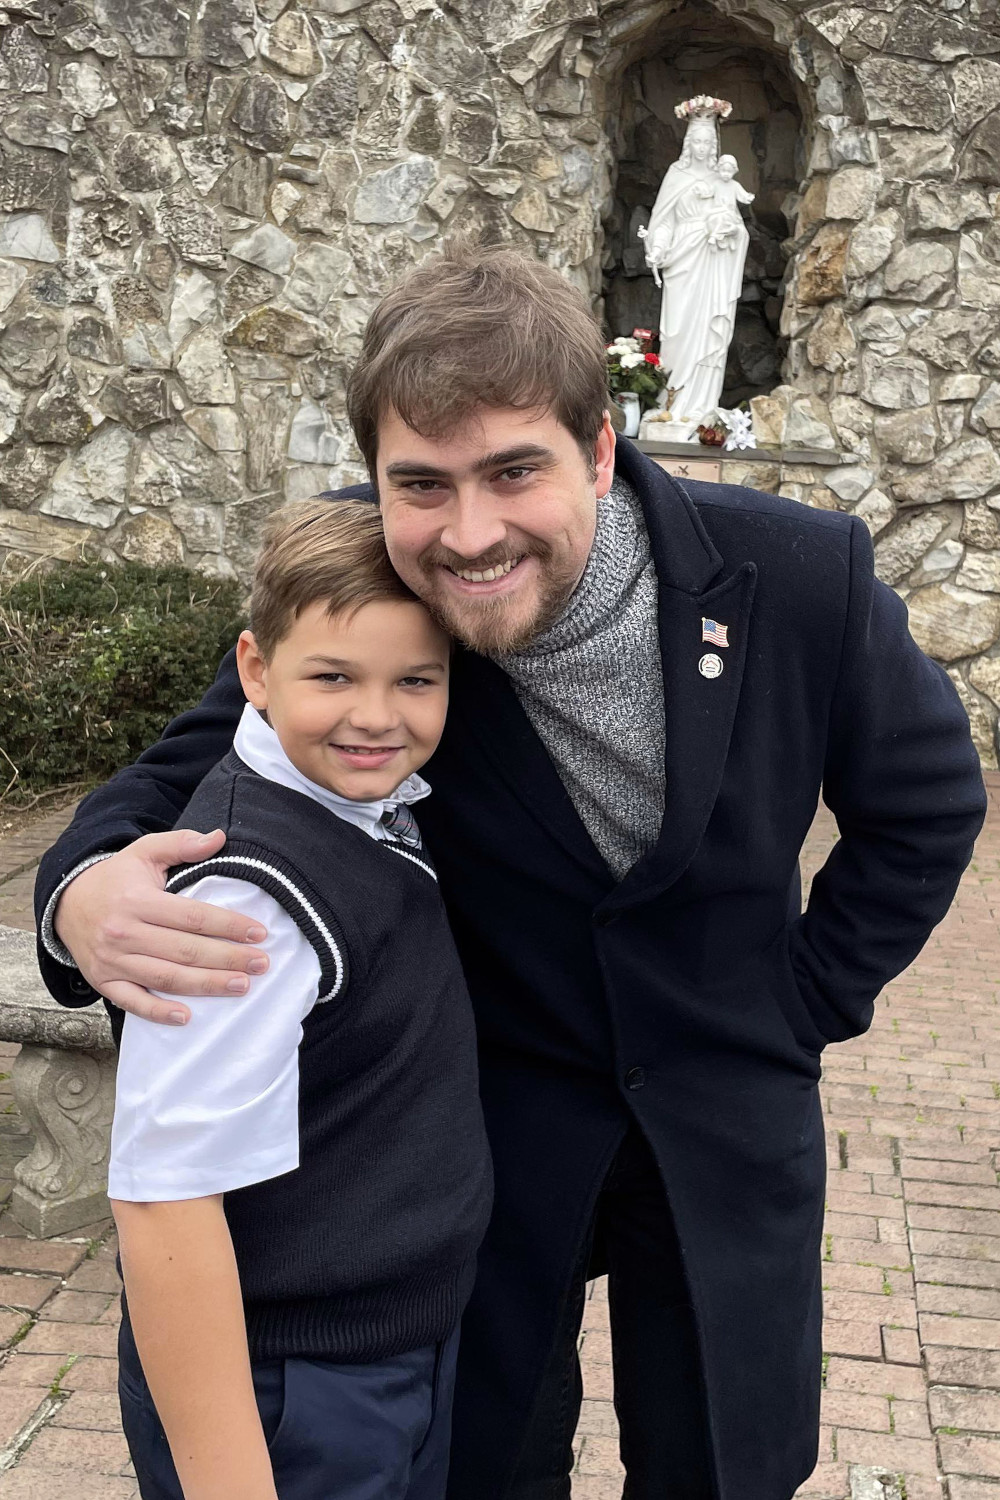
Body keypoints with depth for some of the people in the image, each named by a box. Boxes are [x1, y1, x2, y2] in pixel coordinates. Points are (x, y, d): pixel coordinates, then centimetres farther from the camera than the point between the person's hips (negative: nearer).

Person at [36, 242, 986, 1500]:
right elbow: (191, 773, -11)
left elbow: (927, 801, -3)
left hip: (729, 1117, 1)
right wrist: (85, 889, -33)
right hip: (491, 1113, 0)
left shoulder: (802, 577, -21)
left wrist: (810, 999, -3)